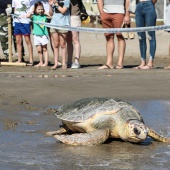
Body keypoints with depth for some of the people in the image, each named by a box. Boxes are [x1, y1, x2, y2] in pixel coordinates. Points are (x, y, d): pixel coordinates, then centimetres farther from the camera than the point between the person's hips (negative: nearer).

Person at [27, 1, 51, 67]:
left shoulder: (44, 16, 1)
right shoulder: (34, 16, -1)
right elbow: (28, 16, -16)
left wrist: (45, 13, -3)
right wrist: (32, 11, -5)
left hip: (44, 35, -1)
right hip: (36, 35, 1)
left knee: (44, 49, 6)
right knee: (39, 50, 7)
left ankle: (46, 62, 9)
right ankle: (41, 62, 18)